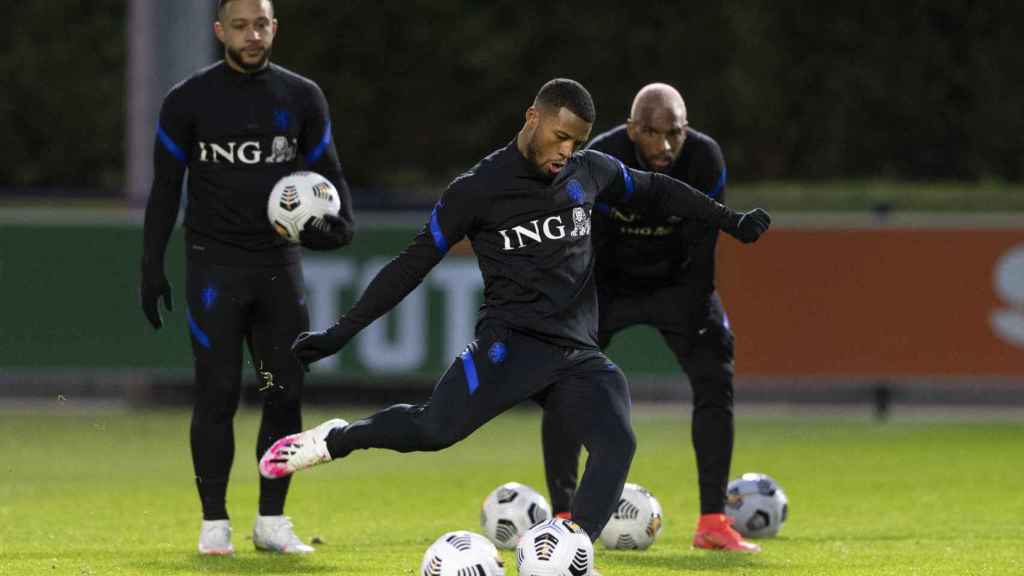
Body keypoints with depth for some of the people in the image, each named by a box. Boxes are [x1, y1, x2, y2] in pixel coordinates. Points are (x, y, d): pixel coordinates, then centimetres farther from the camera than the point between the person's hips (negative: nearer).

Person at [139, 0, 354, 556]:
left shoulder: (301, 97, 4)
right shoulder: (188, 101, -2)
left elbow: (327, 171, 11)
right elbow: (165, 187, 2)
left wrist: (337, 222, -11)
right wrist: (151, 268, -1)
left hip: (279, 260, 3)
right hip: (213, 264, -3)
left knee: (285, 392, 0)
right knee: (217, 393, -5)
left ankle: (271, 520, 10)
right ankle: (214, 522, 3)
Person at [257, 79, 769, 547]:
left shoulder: (590, 171, 11)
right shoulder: (478, 189, -3)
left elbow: (654, 190, 29)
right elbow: (412, 265, 1)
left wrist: (731, 221, 29)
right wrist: (340, 333, -2)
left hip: (578, 354, 4)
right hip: (511, 343, -4)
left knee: (616, 443, -22)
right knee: (434, 428, -25)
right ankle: (335, 440, 4)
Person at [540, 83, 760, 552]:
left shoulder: (705, 159, -25)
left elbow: (701, 253, -17)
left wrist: (692, 323, -19)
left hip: (677, 280, 1)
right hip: (607, 280, -1)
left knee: (715, 381, -12)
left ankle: (713, 522, -9)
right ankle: (563, 521, -6)